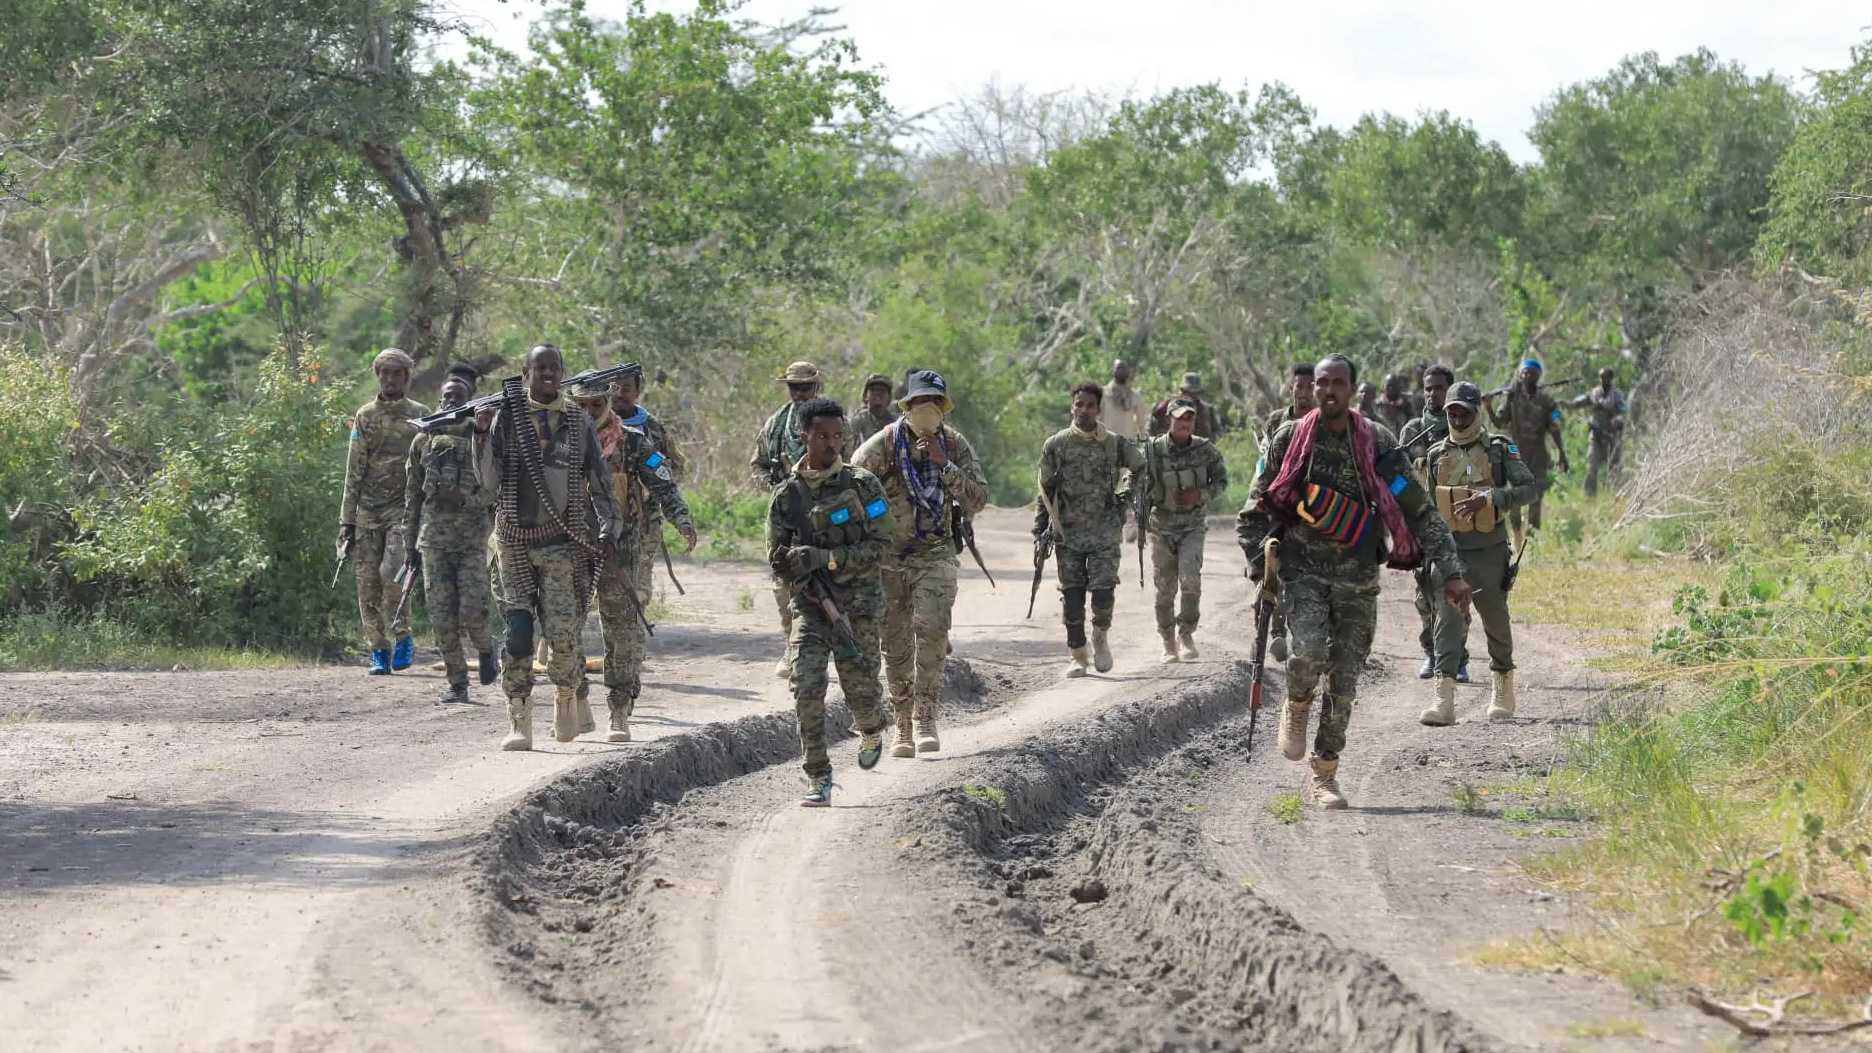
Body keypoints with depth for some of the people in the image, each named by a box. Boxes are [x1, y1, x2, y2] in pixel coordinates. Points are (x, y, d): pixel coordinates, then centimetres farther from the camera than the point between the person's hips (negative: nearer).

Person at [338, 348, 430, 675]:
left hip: (404, 508, -3)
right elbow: (353, 473, 7)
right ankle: (379, 649, 11)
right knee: (368, 581, 0)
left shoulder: (421, 416, 5)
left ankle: (402, 636, 0)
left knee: (392, 572, -20)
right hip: (368, 510, 3)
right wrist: (346, 520, 2)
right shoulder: (365, 416, 9)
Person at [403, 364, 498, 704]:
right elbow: (412, 495, 14)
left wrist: (466, 499, -19)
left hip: (473, 538, -2)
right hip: (434, 537, 2)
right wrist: (410, 542, 11)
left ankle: (487, 651, 22)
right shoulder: (424, 440, 10)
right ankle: (457, 683, 7)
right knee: (442, 616, -2)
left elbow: (499, 488, -3)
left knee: (471, 612, -10)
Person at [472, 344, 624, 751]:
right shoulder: (506, 417, 5)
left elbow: (600, 480, 13)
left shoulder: (579, 423, 8)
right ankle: (520, 722, -2)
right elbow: (490, 481, 0)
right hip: (516, 539, 0)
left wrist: (609, 529, 6)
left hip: (564, 541, 0)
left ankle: (569, 698, 20)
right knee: (517, 631, -6)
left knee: (563, 634, -8)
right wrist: (482, 436, -12)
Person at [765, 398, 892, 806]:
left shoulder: (862, 485, -2)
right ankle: (818, 779, -6)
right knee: (807, 688, -13)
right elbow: (777, 557, 5)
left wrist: (826, 559, -16)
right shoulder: (786, 494, 3)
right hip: (809, 604, 1)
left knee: (860, 690, 1)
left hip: (857, 604, -1)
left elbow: (879, 546, -6)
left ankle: (872, 731, 38)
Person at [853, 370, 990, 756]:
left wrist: (944, 464, -20)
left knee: (931, 629, -21)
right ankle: (904, 727, 17)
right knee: (896, 645, 4)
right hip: (887, 556, 0)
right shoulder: (883, 445, -8)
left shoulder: (955, 445, -3)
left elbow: (977, 501, -10)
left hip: (935, 554, 0)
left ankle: (925, 718, -15)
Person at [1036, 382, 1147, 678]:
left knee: (1103, 592, -12)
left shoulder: (1115, 444, 1)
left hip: (1105, 531, -1)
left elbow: (1140, 467, 21)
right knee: (1072, 597, 1)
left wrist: (1125, 495, 10)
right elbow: (1045, 493, 5)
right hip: (1067, 532, 1)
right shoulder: (1056, 446, 1)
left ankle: (1101, 636, 17)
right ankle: (1078, 654, 14)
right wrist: (1039, 535, 1)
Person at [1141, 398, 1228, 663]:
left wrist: (1201, 495, -12)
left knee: (1190, 579, -21)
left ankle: (1186, 633, -5)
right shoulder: (1153, 450, -8)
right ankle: (1168, 644, 22)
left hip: (1193, 526, 0)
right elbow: (1141, 487, -3)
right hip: (1162, 527, 0)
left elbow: (1221, 480, 6)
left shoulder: (1205, 449, -4)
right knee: (1165, 589, 6)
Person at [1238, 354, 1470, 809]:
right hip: (1303, 570, -1)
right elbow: (1256, 509, 8)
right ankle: (1297, 709, 7)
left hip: (1357, 575, 1)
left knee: (1344, 679, 0)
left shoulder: (1377, 443, -4)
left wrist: (1450, 571, -8)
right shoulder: (1290, 440, -2)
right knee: (1309, 649, -26)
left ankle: (1325, 775, 14)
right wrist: (1259, 563, -4)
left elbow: (1420, 511, -1)